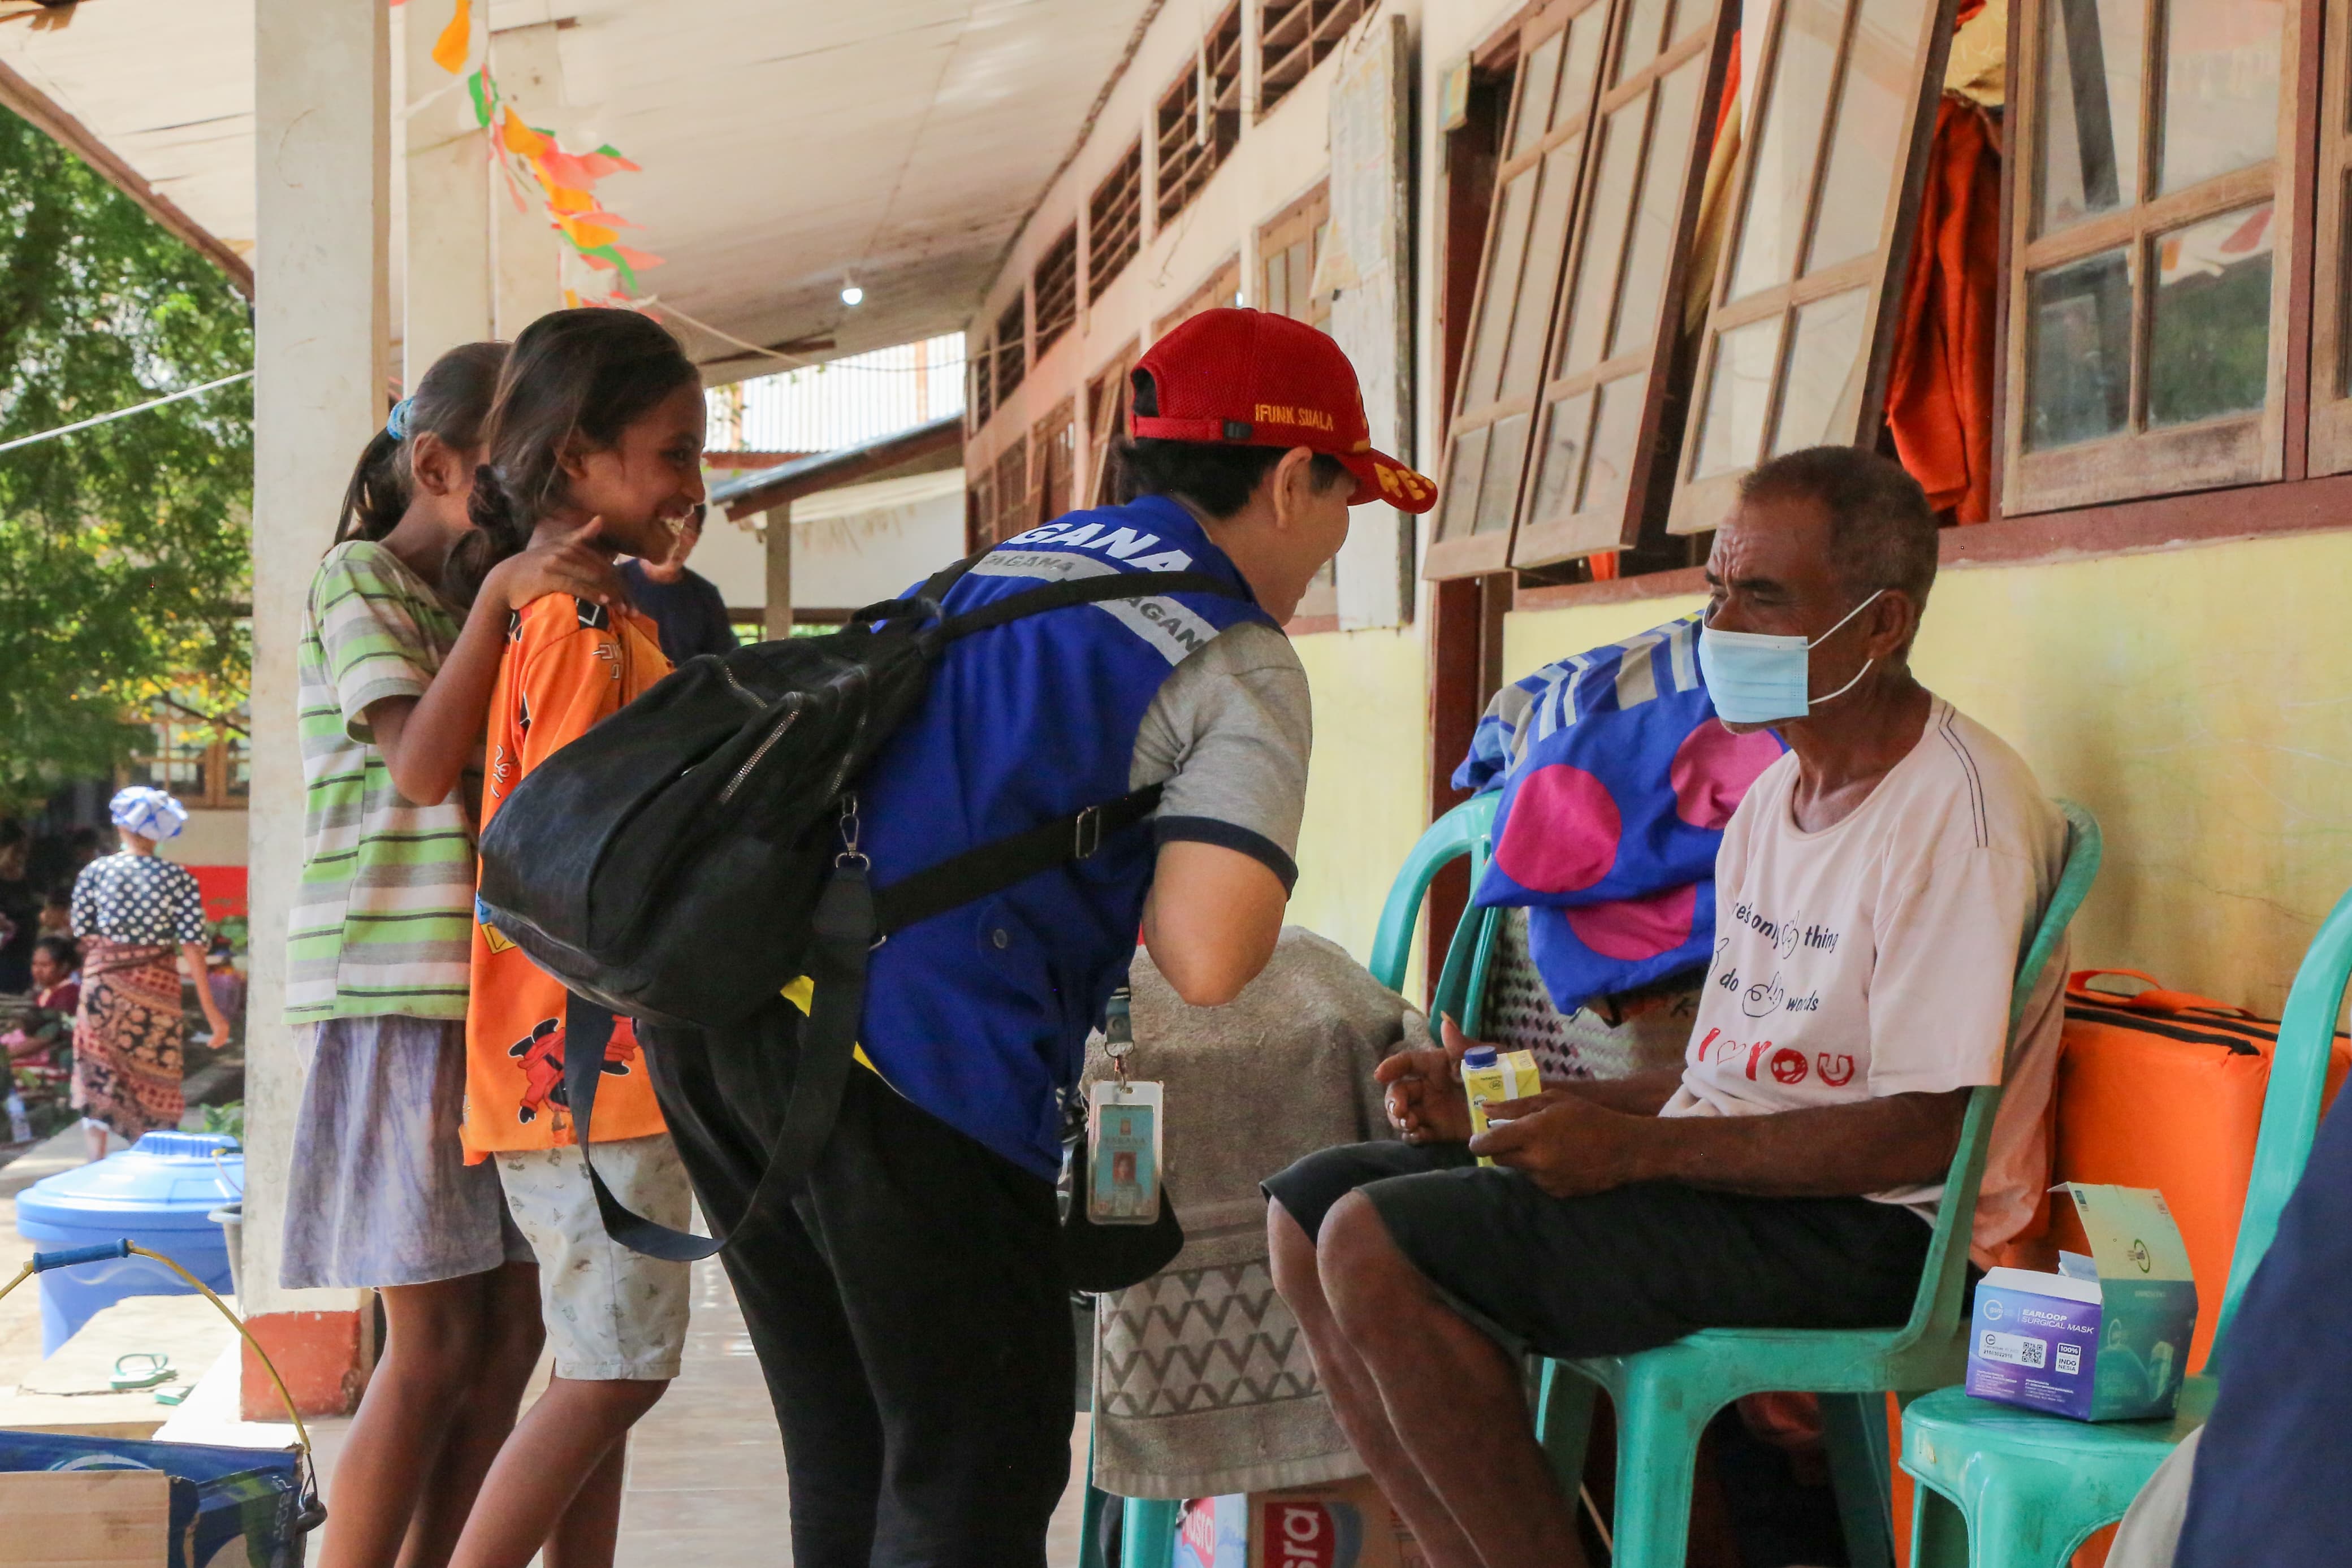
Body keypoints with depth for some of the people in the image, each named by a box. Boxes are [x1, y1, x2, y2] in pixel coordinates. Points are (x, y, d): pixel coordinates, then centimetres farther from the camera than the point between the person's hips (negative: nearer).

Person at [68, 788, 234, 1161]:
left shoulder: (95, 871, -3)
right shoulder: (178, 878, -6)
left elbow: (83, 933, 0)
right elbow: (192, 945, -10)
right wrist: (210, 1008, -7)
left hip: (102, 982, 1)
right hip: (155, 985, -1)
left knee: (97, 1074, 11)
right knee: (153, 1075, 9)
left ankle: (96, 1159, 7)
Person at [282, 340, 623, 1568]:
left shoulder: (474, 602, 20)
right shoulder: (361, 578, -4)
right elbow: (422, 767, -18)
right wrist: (501, 595, -27)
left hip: (507, 996, 8)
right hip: (405, 994, -8)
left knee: (509, 1329, 6)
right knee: (433, 1339, -9)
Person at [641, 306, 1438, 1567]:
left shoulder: (1008, 563, 22)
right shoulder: (1241, 667, 1)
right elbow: (1202, 961, -12)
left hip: (721, 992, 8)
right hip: (911, 1053, -8)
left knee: (845, 1461, 20)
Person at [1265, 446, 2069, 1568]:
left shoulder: (1959, 808, -14)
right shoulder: (1778, 792, 17)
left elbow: (1923, 1131, -20)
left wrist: (1634, 1147, -21)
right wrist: (1510, 1102, 7)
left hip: (1852, 1228, -10)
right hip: (1720, 1174, 10)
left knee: (1379, 1245, -21)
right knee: (1310, 1205, 1)